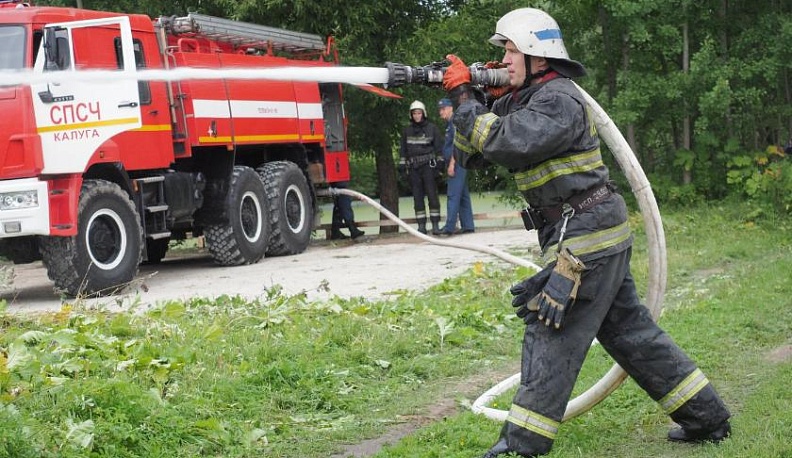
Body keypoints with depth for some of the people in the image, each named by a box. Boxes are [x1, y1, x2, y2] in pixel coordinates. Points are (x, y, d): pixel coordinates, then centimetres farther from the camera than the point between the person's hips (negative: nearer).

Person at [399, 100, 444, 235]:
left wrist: (440, 163, -1)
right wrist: (402, 164, 10)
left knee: (432, 193, -8)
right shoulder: (407, 130, 12)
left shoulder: (432, 128, 4)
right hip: (413, 167, 3)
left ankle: (435, 224, -7)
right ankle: (421, 225, 4)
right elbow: (403, 149, 17)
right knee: (417, 196, 2)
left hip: (428, 164, -3)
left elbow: (438, 146, 5)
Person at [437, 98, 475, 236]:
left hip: (457, 163, -10)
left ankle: (449, 227, -17)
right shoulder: (450, 124, 20)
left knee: (453, 195, -13)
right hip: (457, 165, 10)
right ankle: (467, 226, 11)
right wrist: (450, 164, 19)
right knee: (463, 195, 9)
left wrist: (452, 164, -20)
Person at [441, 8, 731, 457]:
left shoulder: (558, 98, -14)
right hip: (597, 235, 10)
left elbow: (504, 143, -26)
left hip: (586, 234, -10)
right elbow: (472, 153, 16)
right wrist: (462, 99, 3)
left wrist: (465, 96, -15)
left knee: (551, 330, -7)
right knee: (630, 330, 13)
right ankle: (707, 417, 20)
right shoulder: (521, 100, 15)